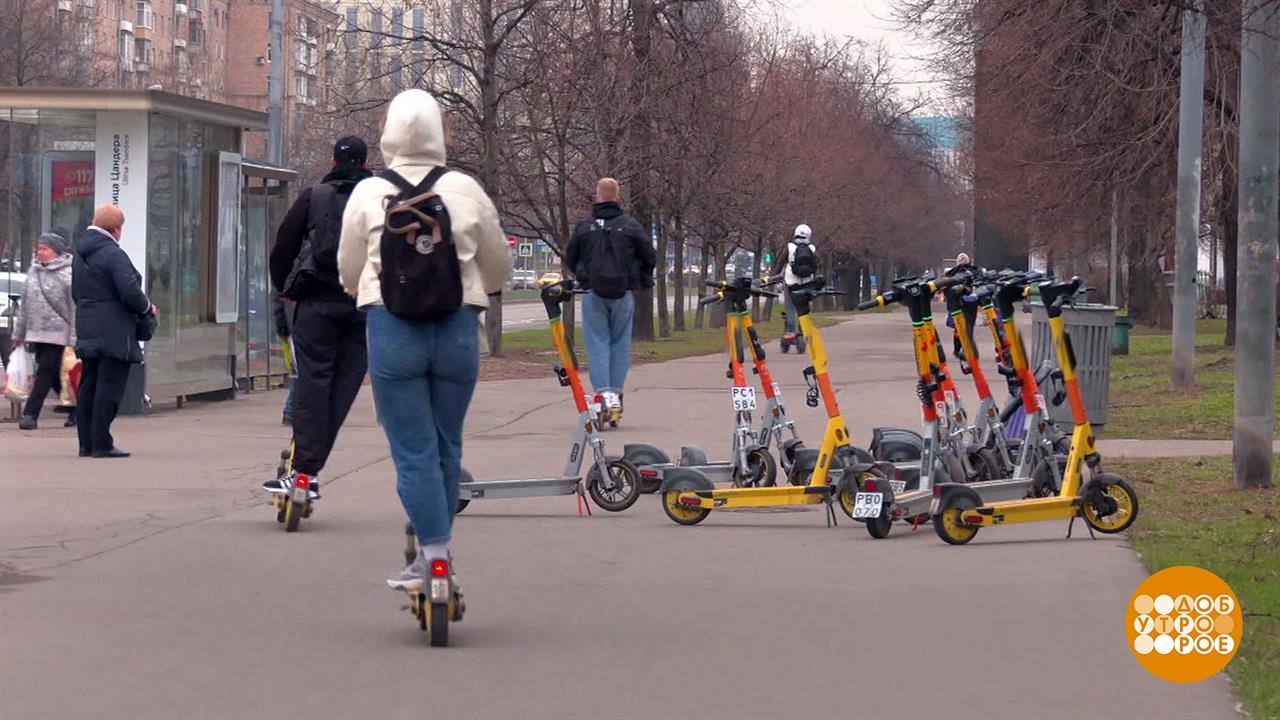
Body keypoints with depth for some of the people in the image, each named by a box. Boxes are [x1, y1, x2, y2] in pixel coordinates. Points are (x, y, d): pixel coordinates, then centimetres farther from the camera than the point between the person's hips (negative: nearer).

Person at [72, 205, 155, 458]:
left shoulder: (80, 255, 13)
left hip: (87, 330, 9)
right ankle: (101, 444, -7)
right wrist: (147, 309, -4)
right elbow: (130, 292, -21)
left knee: (88, 388, 11)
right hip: (113, 333, -9)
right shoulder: (114, 254, -15)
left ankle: (86, 444, 14)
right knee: (109, 388, -6)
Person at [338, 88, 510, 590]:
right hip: (458, 327, 1)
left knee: (413, 449, 1)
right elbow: (499, 269, 10)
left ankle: (434, 554, -4)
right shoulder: (466, 191, 0)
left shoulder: (368, 194, -2)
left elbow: (349, 273, 8)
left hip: (392, 328, -1)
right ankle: (435, 547, 21)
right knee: (447, 445, 14)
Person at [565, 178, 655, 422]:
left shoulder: (583, 227, 0)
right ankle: (616, 393, 6)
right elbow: (650, 257, 4)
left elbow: (570, 260, 9)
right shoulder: (630, 226, -1)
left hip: (593, 292, 0)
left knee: (597, 343, 1)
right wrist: (642, 281, 22)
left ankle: (604, 392, -12)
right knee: (620, 344, 8)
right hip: (623, 293, 0)